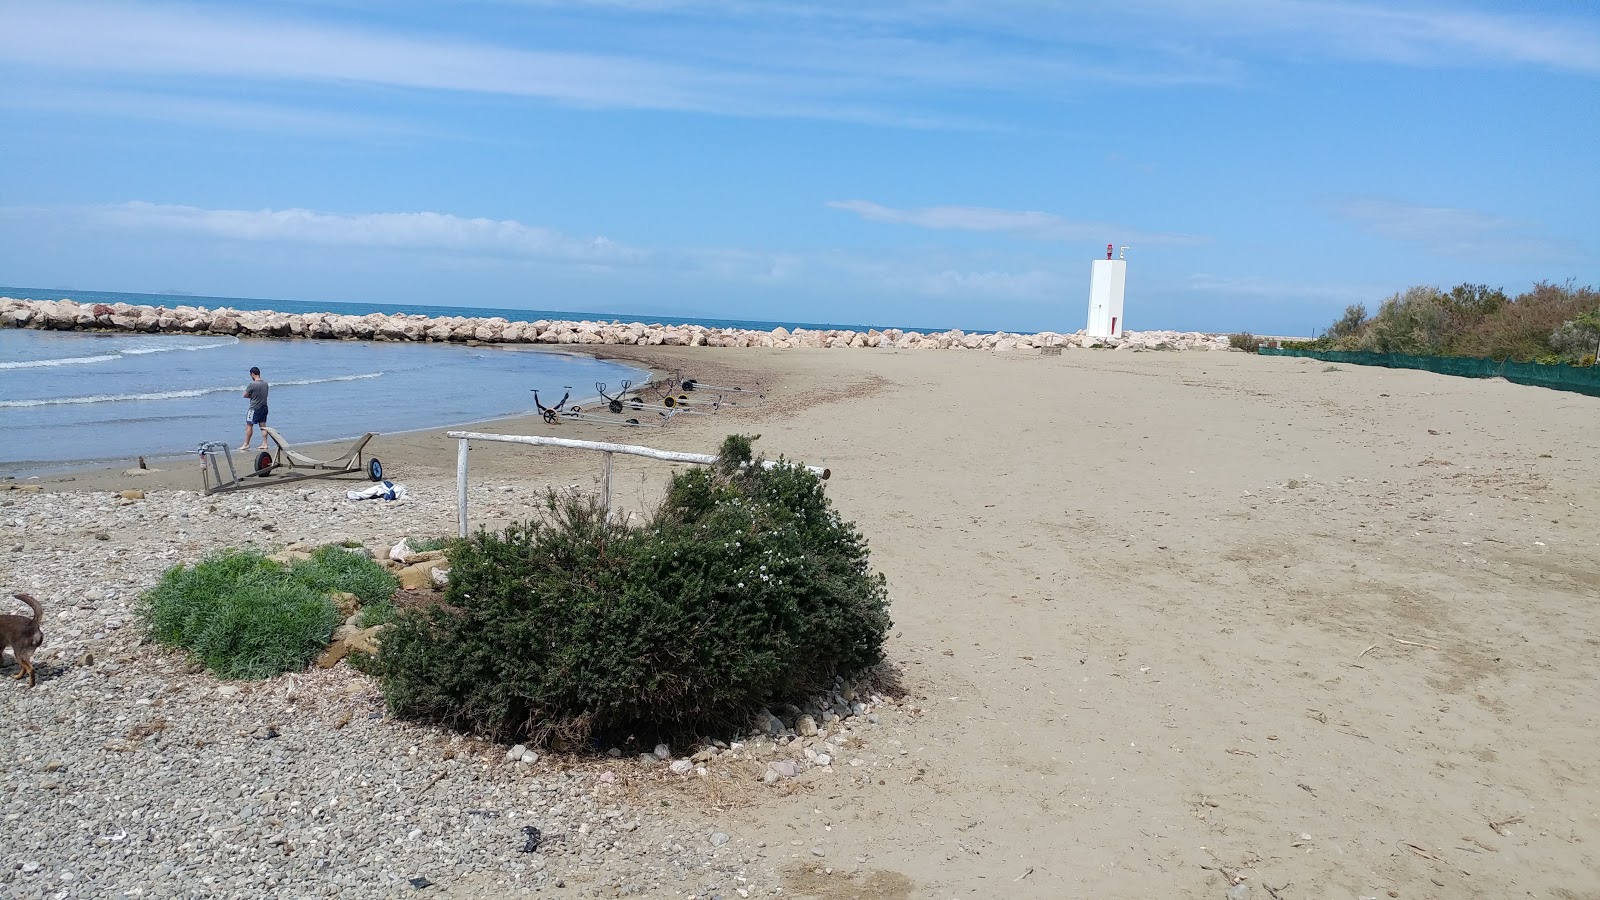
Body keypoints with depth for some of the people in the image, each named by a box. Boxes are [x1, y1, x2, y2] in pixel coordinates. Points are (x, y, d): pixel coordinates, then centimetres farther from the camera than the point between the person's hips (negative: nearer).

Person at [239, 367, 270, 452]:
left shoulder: (252, 384, -17)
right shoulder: (265, 384, 4)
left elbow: (245, 395, -10)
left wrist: (250, 396, 8)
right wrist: (254, 396, 6)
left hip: (255, 408, -7)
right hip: (264, 407, 7)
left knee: (249, 425, 1)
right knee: (263, 425, 10)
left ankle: (246, 444, 5)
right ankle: (264, 444, 11)